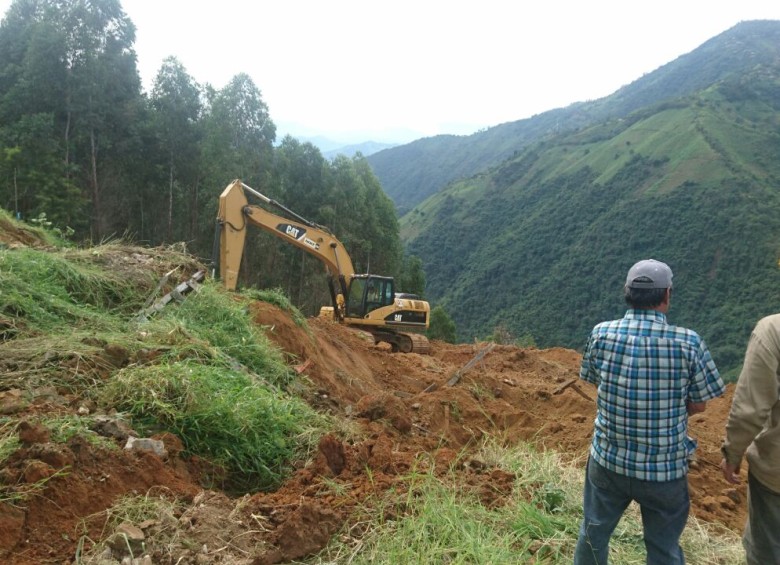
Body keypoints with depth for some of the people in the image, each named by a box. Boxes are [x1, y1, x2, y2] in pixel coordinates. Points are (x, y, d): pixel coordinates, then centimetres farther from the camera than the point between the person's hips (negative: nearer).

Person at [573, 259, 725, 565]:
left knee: (593, 535, 23)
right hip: (666, 469, -1)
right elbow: (699, 404, -6)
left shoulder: (601, 334, -12)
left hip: (608, 461, 2)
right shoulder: (689, 342, -17)